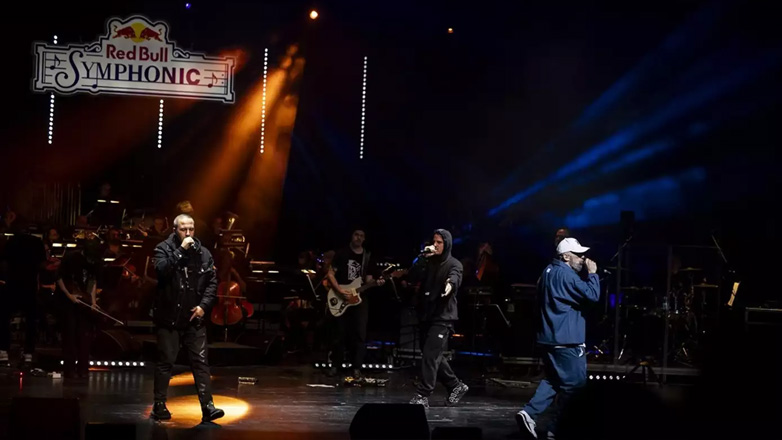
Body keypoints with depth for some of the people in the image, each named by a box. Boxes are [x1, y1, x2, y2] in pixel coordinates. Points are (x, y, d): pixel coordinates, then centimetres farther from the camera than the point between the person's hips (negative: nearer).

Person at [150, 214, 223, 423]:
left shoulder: (203, 253, 5)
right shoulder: (164, 249, -4)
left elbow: (212, 282, 6)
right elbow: (162, 270, -24)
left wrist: (204, 305, -6)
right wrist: (180, 250, -23)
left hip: (194, 318, 3)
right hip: (169, 317, -3)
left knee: (201, 361, 0)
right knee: (165, 362, 4)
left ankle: (207, 406, 0)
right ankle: (159, 405, 15)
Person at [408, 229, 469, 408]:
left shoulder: (454, 264, -3)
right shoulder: (428, 262, 13)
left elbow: (455, 278, -26)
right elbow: (413, 276, -3)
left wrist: (450, 283, -50)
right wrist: (424, 257, -12)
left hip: (443, 317, -7)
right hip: (426, 315, 7)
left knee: (430, 355, -15)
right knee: (435, 356, 13)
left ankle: (423, 395, -15)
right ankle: (456, 386, 29)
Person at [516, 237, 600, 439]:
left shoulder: (549, 272, 17)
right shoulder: (566, 275, -16)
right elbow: (592, 295, -21)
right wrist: (592, 274, -9)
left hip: (549, 337, 10)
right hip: (567, 340, -10)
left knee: (554, 380, 18)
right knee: (574, 384, -1)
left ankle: (529, 413, 2)